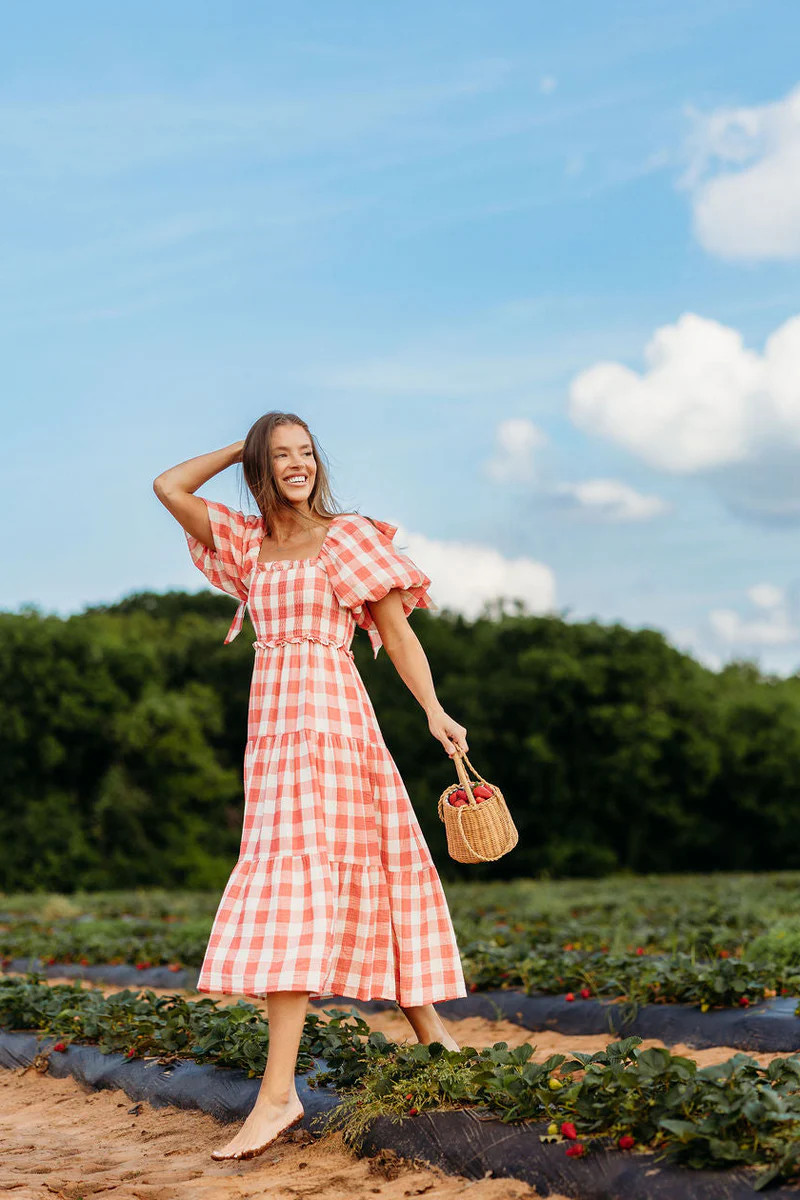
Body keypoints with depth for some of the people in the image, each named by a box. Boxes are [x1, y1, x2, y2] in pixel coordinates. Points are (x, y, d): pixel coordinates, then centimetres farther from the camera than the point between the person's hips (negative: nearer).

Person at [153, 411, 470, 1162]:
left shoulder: (347, 536, 2)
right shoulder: (247, 542, 16)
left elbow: (396, 629, 0)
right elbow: (169, 487, 12)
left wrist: (434, 713, -9)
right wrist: (241, 448, 16)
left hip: (327, 716, -6)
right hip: (269, 724, 6)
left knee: (294, 881, -17)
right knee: (352, 878, 10)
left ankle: (278, 1090, -23)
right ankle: (428, 1026, 24)